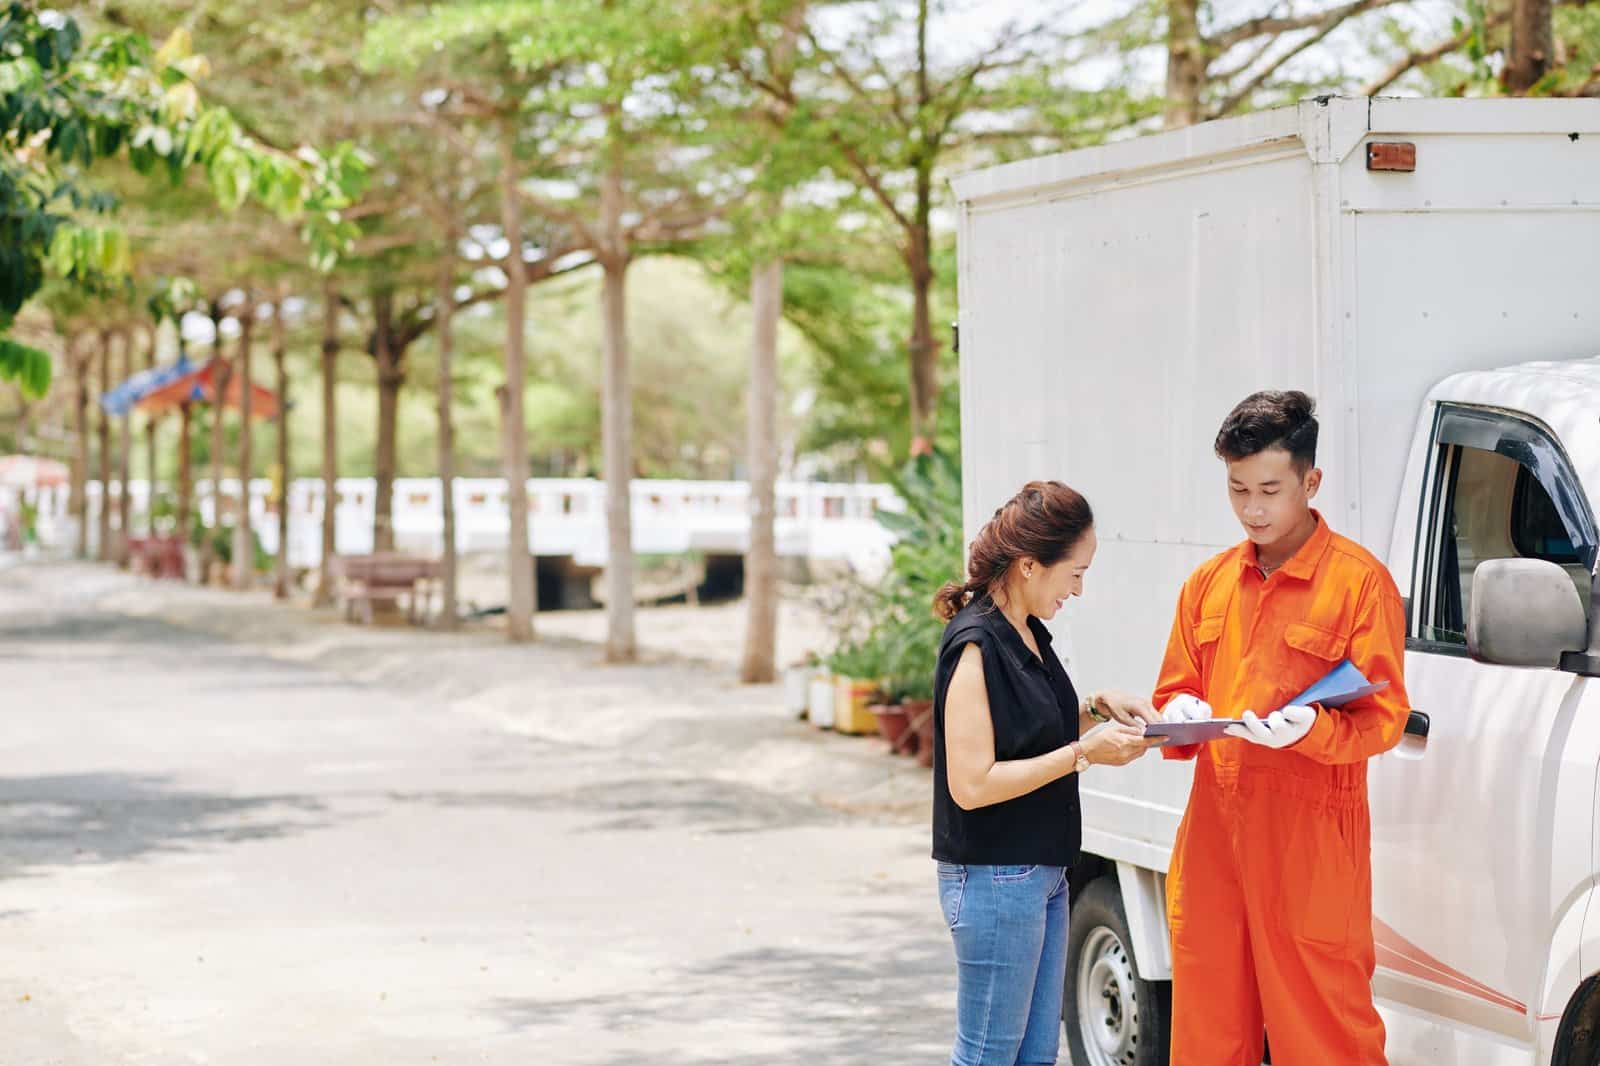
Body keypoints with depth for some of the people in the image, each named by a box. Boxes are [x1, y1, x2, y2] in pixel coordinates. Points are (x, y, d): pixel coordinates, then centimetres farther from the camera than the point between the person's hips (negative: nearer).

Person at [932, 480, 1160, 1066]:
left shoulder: (1027, 632, 8)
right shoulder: (976, 645, -19)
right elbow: (971, 784, -24)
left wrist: (1097, 707, 6)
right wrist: (1084, 752, -21)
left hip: (1040, 872, 9)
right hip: (994, 878, -9)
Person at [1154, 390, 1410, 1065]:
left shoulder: (1359, 580, -4)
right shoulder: (1208, 584, 15)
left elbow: (1384, 718, -6)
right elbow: (1173, 694, 20)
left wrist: (1309, 729, -25)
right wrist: (1179, 714, -3)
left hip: (1310, 841, -5)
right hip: (1213, 831, 6)